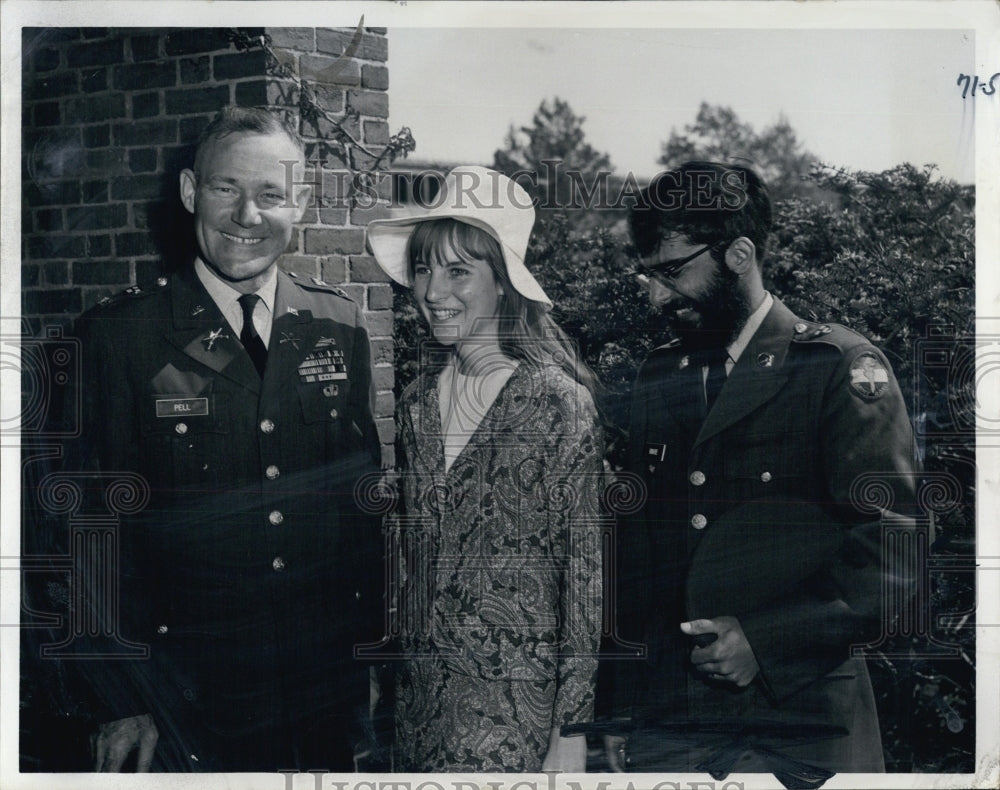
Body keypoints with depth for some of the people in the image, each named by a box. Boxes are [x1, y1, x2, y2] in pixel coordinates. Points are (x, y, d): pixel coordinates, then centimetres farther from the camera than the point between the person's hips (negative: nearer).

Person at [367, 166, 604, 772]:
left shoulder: (558, 399, -12)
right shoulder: (420, 400, 5)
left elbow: (588, 568, -11)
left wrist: (572, 727, -12)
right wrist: (406, 669, 12)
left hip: (518, 698, -5)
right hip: (422, 689, 5)